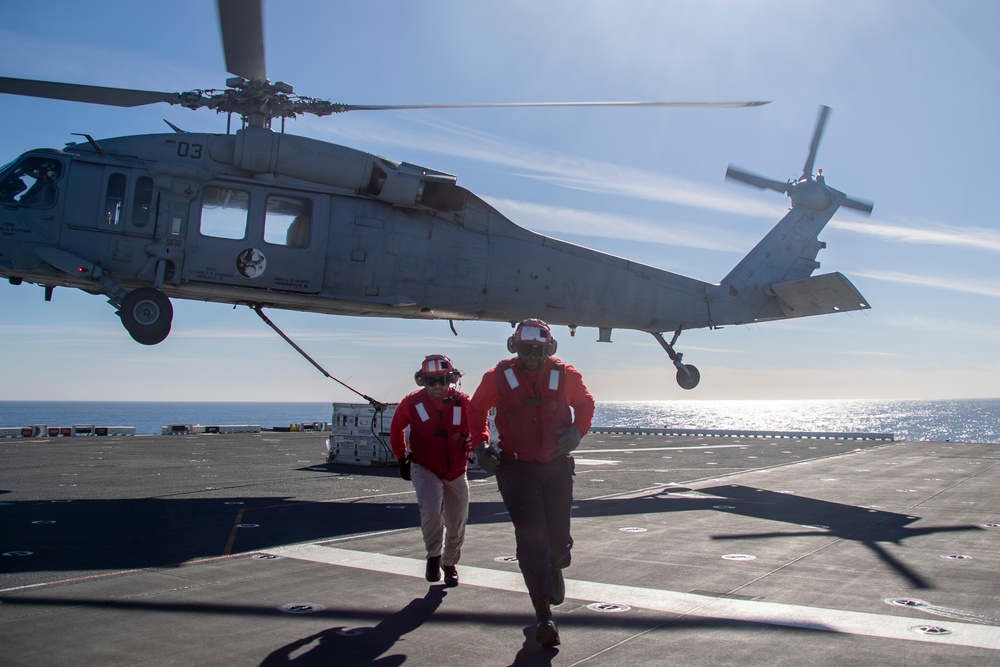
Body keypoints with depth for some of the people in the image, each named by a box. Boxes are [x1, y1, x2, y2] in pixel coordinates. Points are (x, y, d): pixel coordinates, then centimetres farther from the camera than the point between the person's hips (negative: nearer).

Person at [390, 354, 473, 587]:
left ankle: (450, 563, 39)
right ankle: (434, 556, 0)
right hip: (425, 469, -2)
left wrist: (471, 447, -11)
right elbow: (396, 429, 7)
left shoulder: (463, 402, -9)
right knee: (431, 510, -26)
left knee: (457, 524, 11)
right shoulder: (412, 402, -10)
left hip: (456, 472, 2)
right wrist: (402, 458, 6)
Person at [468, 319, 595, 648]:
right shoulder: (498, 376, -4)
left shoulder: (565, 374, -1)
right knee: (530, 535, -13)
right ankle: (544, 616, -8)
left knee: (558, 538, 9)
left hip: (556, 466, 2)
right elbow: (477, 409, 12)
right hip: (516, 468, -2)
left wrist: (577, 430, -4)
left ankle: (555, 567, 49)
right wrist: (481, 443, -2)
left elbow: (585, 404, 16)